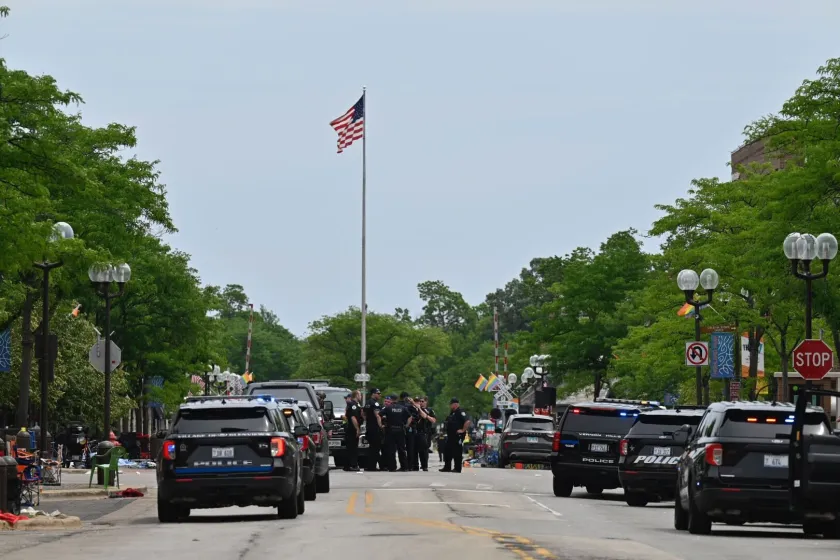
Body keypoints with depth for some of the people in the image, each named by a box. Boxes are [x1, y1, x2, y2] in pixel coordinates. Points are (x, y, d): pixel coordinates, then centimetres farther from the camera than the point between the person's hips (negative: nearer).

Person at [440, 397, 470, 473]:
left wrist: (463, 430, -20)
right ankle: (447, 467, 17)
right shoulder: (452, 412, 19)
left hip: (458, 435, -10)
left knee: (457, 452, -6)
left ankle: (457, 468, -3)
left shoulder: (460, 412, -12)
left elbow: (467, 421, -24)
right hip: (451, 435, 10)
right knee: (447, 451, 11)